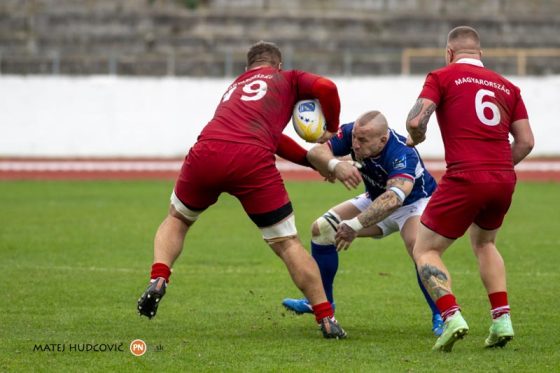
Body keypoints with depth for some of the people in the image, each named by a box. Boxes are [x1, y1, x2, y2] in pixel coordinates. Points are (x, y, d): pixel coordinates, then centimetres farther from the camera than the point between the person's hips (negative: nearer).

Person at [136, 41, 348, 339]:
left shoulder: (234, 87, 38)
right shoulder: (286, 79, 24)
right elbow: (326, 88, 6)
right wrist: (332, 130, 23)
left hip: (206, 153, 4)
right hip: (252, 161, -4)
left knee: (176, 219, 30)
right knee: (288, 244, 7)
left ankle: (158, 280, 6)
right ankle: (326, 320, 4)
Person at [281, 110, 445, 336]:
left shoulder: (402, 155, -41)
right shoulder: (353, 132, -24)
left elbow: (393, 198, -56)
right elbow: (315, 152, -30)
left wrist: (355, 225, -67)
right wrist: (335, 165, -53)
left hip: (416, 201, -7)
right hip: (376, 200, 7)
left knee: (418, 245, -36)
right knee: (322, 229, -1)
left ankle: (440, 317, -22)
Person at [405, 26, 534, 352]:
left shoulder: (442, 77, 5)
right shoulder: (507, 86, 17)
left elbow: (416, 120, -8)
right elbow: (526, 141, 12)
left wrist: (416, 138, 14)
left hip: (465, 178, -5)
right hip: (504, 179, 5)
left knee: (425, 251, 8)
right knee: (484, 244, 30)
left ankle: (452, 317, -15)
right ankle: (502, 319, 16)